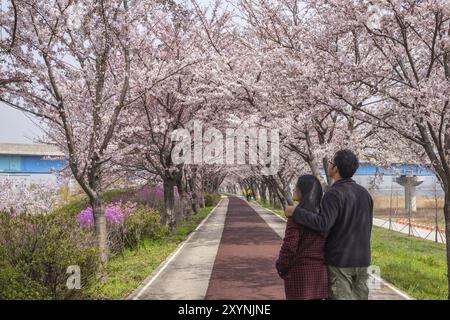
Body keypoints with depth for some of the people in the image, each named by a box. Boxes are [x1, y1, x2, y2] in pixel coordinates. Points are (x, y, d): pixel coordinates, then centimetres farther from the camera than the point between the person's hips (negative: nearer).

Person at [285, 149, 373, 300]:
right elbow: (366, 228, 14)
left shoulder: (334, 193, -16)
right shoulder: (364, 193, 8)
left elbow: (323, 224, -30)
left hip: (339, 260, -7)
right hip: (361, 260, 7)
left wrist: (295, 212, -21)